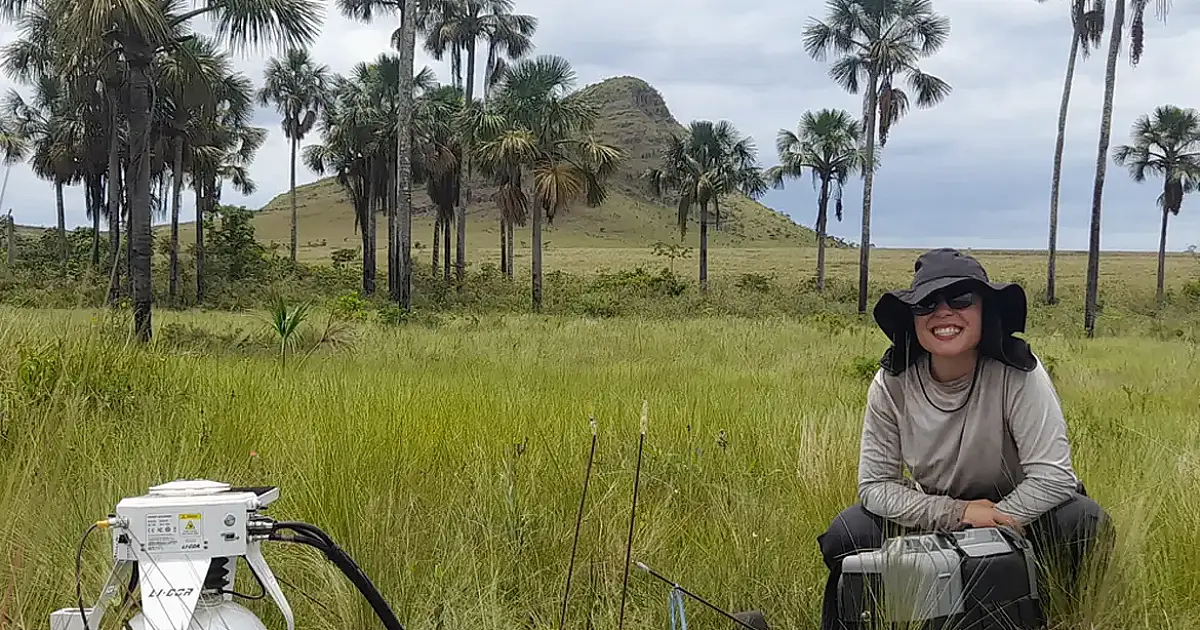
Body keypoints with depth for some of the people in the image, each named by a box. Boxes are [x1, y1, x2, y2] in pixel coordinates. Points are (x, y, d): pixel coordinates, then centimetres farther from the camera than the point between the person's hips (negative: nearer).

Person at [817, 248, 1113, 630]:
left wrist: (990, 527, -31)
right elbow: (875, 484, -15)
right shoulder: (892, 384, -16)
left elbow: (1052, 475, -25)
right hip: (936, 514, 1)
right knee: (847, 534, -23)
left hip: (1015, 513, -1)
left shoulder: (1018, 373, -23)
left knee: (1082, 520, -30)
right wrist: (959, 513, -27)